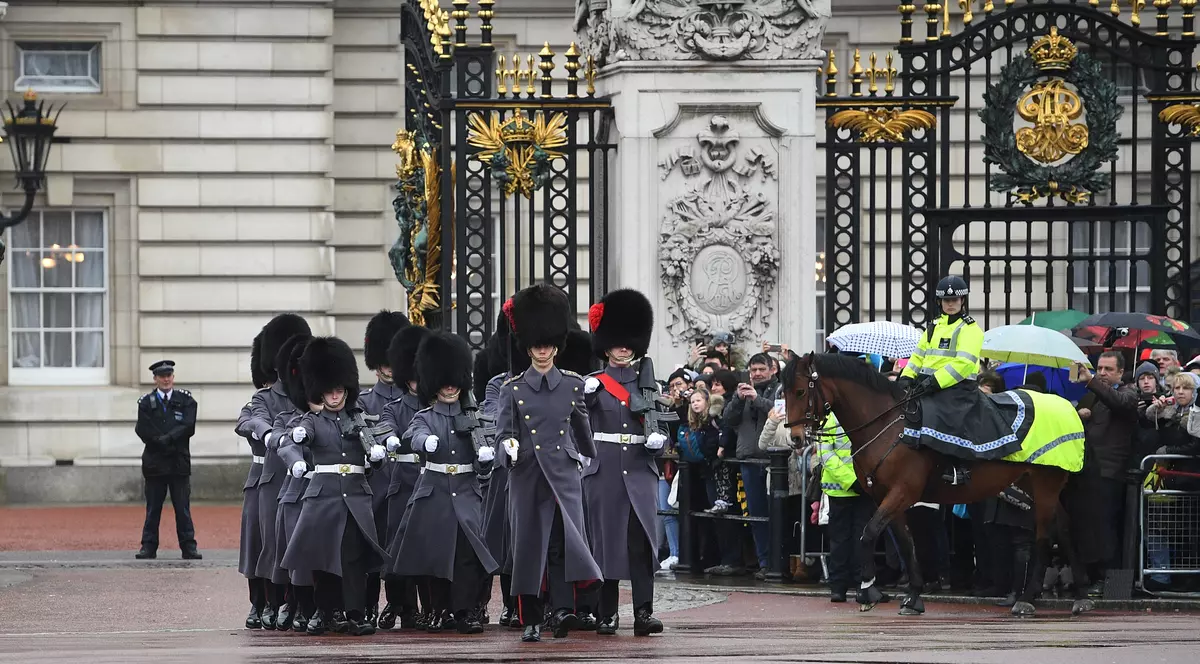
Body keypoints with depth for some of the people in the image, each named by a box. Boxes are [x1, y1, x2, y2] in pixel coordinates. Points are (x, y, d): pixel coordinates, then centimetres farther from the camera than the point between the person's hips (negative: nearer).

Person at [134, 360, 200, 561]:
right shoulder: (146, 402, 5)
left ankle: (188, 547, 3)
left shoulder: (185, 400, 5)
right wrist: (163, 442, -13)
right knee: (153, 508, 3)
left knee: (183, 507, 1)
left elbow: (188, 427, -7)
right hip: (154, 462, 0)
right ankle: (148, 547, 6)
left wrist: (167, 439, -15)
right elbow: (144, 431, -6)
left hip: (179, 462, 0)